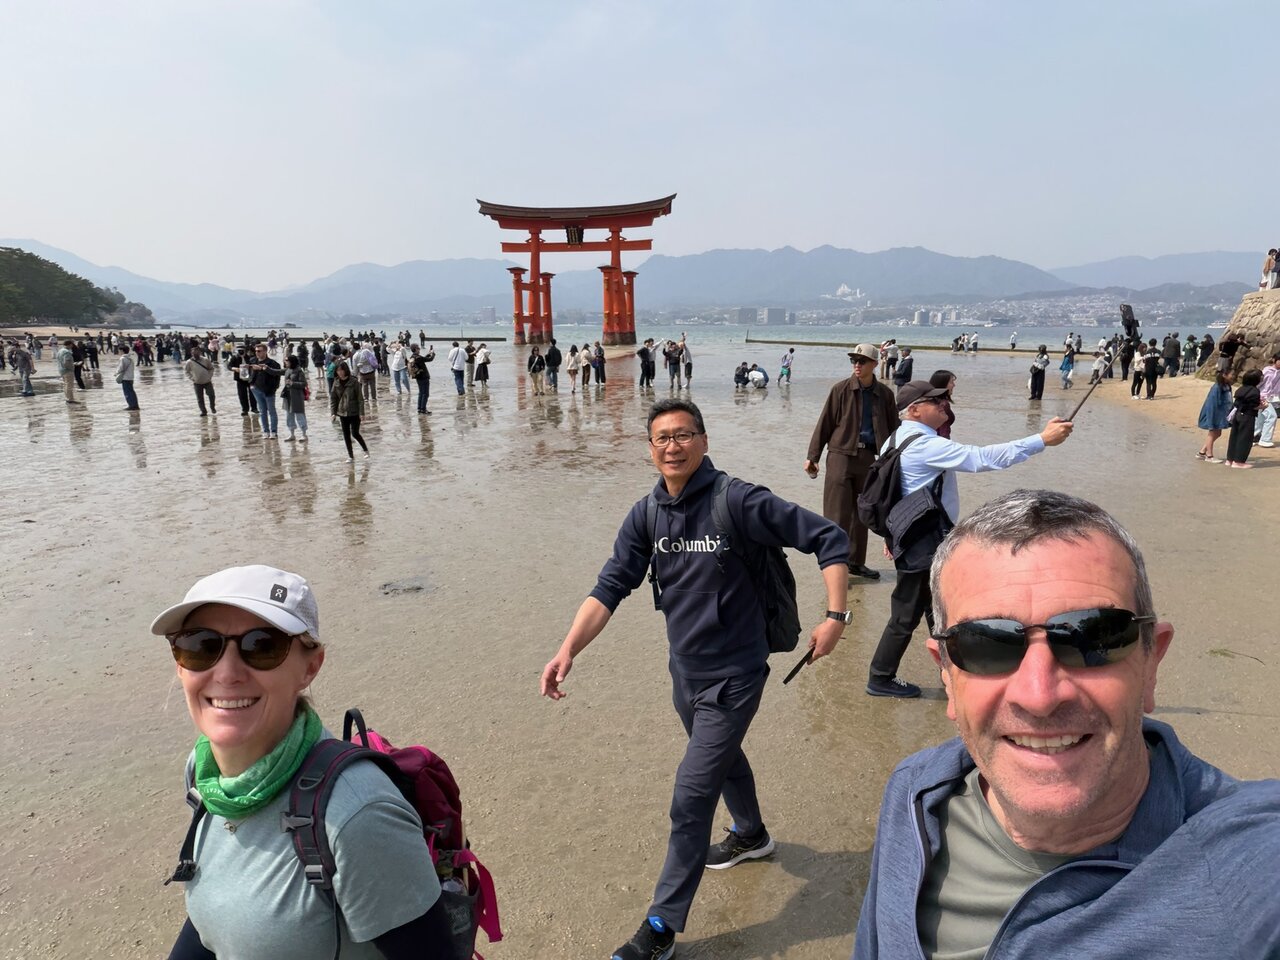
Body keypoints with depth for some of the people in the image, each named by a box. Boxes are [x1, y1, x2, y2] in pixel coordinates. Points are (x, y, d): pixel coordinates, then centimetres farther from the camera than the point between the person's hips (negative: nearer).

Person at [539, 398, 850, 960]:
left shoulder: (739, 502, -22)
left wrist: (835, 616, -21)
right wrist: (568, 650, -21)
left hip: (732, 675, -6)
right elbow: (610, 589, -8)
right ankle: (751, 835, 59)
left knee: (692, 797, -3)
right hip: (685, 670, 7)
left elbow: (829, 539, -17)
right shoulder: (646, 515, -5)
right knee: (723, 757, 29)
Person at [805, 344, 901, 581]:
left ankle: (856, 562, 23)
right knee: (837, 512, -4)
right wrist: (812, 456, -1)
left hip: (867, 457, 3)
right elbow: (824, 423, 0)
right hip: (841, 454, -3)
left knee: (862, 512, 12)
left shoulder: (884, 394, 5)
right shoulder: (841, 390, -3)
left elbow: (893, 429, 12)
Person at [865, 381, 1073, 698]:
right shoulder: (926, 445, -22)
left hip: (908, 537, 10)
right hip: (923, 546, -10)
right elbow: (982, 458, -28)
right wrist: (1041, 440, -26)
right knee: (906, 615, 4)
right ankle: (881, 678, 18)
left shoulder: (895, 440, 10)